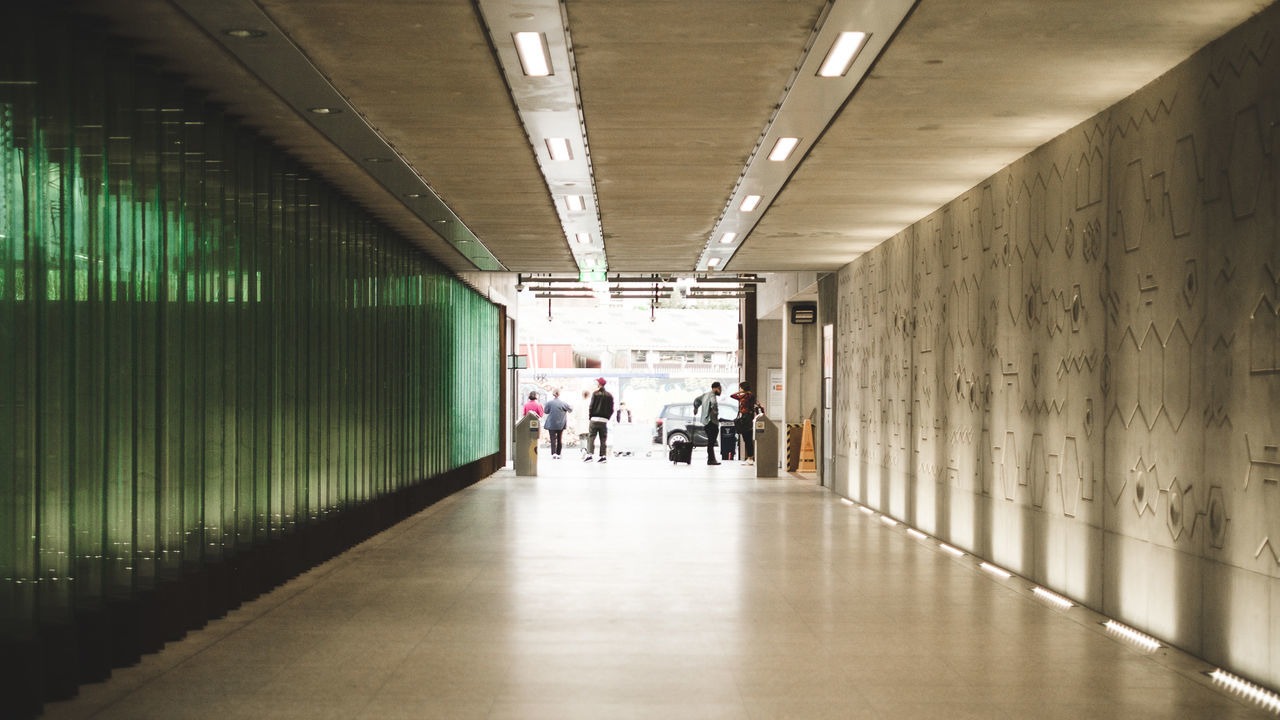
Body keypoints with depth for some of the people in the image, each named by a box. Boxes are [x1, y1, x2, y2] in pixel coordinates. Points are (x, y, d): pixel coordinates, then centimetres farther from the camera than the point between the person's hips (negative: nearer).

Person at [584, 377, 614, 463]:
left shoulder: (595, 394, -5)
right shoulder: (609, 395, 7)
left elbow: (592, 406, -5)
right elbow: (611, 409, 7)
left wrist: (590, 415, 6)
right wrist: (607, 418, 13)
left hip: (595, 418, -4)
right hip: (604, 420, 4)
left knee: (591, 437, -1)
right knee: (603, 439, 8)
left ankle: (589, 455, -11)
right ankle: (603, 456, 6)